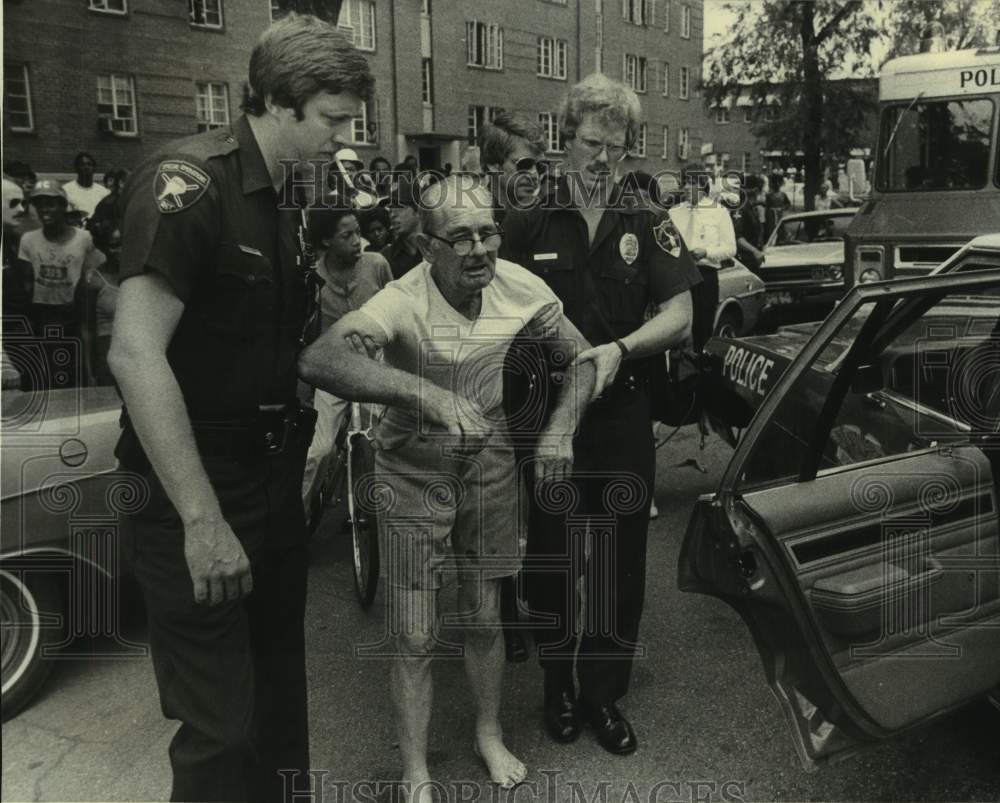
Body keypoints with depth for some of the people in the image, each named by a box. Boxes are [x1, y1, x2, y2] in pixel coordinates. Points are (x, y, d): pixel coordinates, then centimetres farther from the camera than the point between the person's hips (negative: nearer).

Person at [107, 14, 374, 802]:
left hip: (275, 482, 8)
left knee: (280, 687, 21)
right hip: (199, 500, -8)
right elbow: (135, 354, -24)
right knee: (220, 728, 3)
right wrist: (202, 519, -25)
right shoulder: (188, 181, -16)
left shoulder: (296, 197, 9)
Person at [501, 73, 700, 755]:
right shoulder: (528, 226, 4)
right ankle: (558, 684, 30)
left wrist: (620, 349, -17)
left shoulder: (647, 227, 6)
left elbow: (679, 316, 0)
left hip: (625, 416, 1)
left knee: (621, 563, 7)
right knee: (551, 557, 10)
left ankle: (604, 693, 26)